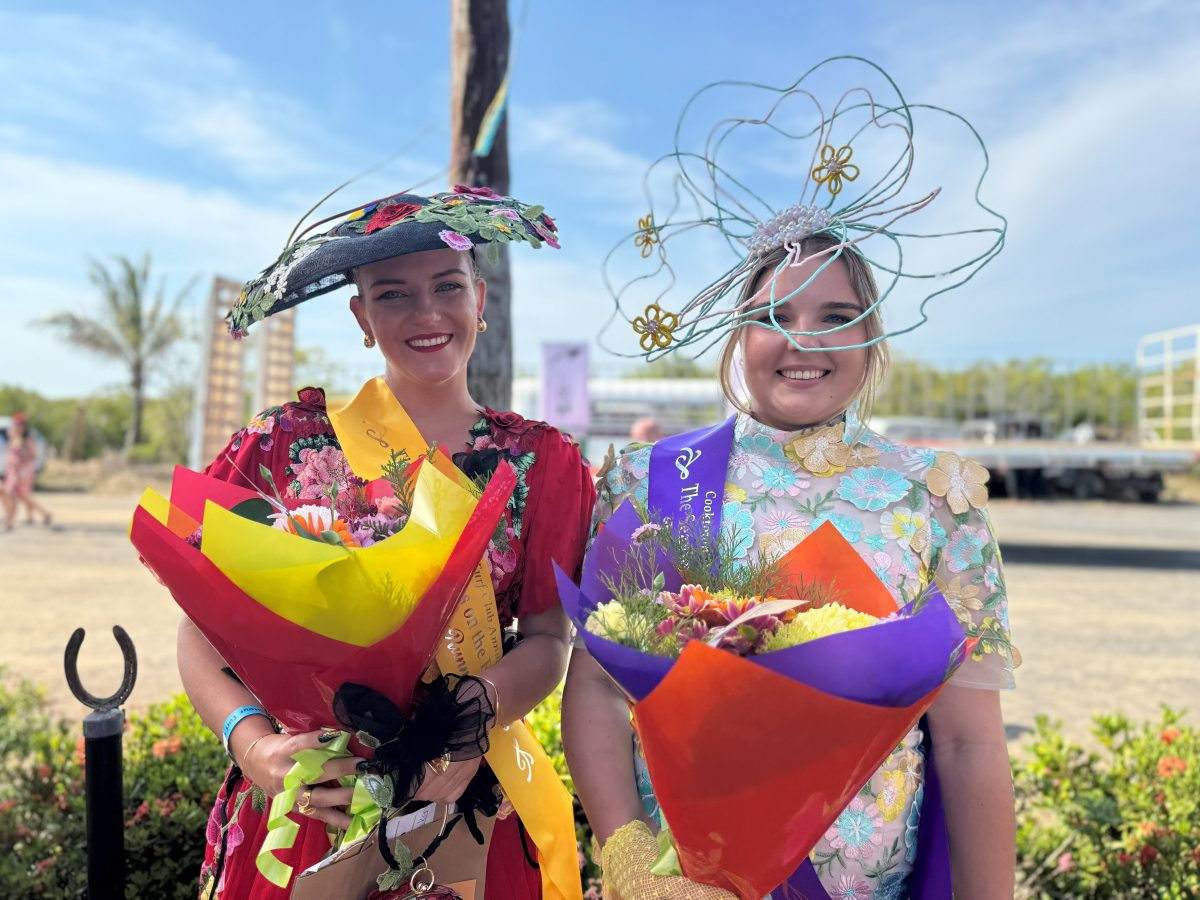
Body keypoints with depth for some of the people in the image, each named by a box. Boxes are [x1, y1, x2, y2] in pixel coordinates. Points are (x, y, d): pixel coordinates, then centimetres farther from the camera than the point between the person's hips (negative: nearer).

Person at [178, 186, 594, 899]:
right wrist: (252, 742, -20)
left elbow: (550, 639, -6)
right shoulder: (283, 441, -3)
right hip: (295, 811, 0)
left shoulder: (542, 462, -1)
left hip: (465, 808, 1)